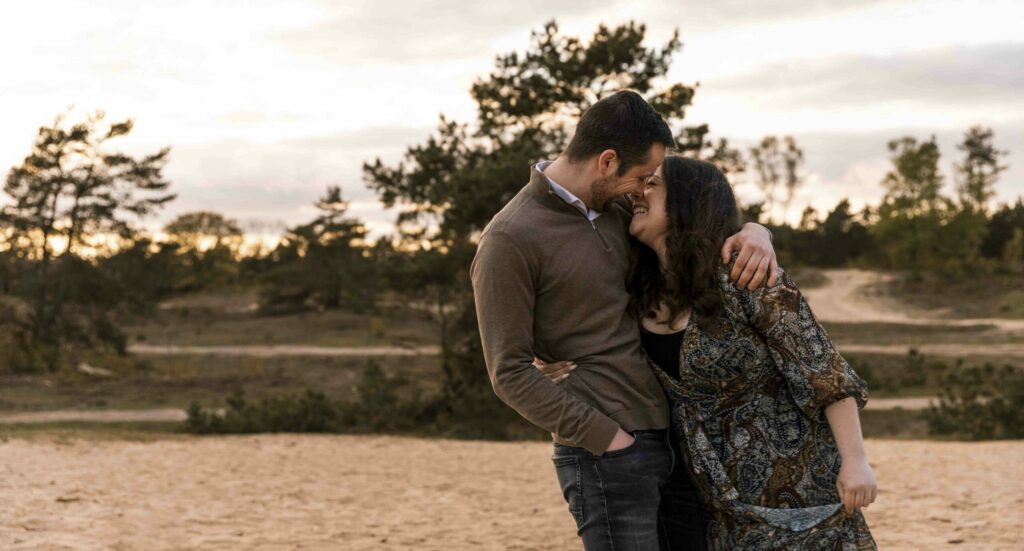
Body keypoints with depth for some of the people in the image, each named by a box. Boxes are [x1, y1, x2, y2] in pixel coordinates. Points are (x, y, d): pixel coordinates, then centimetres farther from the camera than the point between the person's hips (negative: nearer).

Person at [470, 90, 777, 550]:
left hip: (667, 438, 8)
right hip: (606, 454, -8)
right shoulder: (509, 241, -12)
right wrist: (605, 437, -16)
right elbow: (510, 373, -13)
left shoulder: (615, 207, 10)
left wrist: (753, 232, -2)